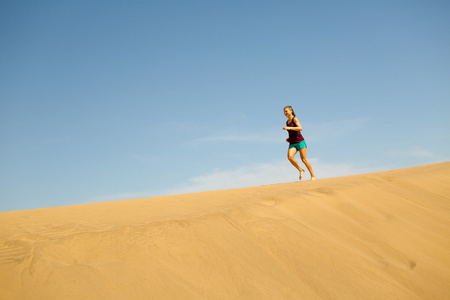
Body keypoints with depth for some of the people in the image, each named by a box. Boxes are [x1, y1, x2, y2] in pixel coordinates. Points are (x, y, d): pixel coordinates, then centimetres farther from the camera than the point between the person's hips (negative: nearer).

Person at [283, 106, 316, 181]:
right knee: (290, 157, -21)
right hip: (292, 143, 6)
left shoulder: (294, 119, -3)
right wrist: (289, 139, 13)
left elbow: (300, 128, -19)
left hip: (300, 141, -5)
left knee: (304, 159, -5)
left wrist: (289, 128, -27)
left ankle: (313, 176, 7)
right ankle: (300, 170, -4)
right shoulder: (287, 122, 18)